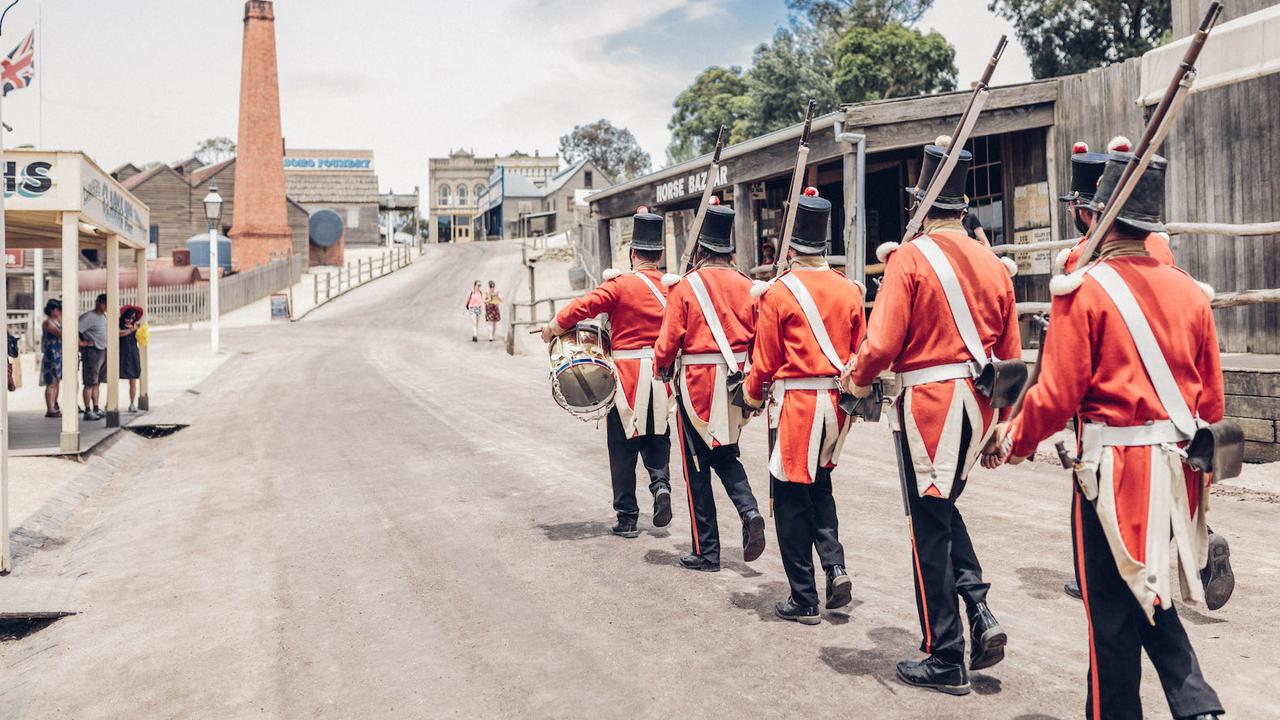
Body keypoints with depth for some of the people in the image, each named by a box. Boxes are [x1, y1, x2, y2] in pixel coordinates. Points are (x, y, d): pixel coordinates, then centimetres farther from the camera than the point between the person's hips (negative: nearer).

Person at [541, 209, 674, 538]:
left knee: (623, 448, 5)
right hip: (661, 376, 4)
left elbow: (583, 306, -16)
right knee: (657, 437, 22)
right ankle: (661, 483, -3)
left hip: (627, 376, -3)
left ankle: (627, 518, 9)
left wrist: (552, 328, -2)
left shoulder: (620, 284, -9)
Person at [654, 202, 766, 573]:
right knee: (725, 455, 24)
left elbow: (669, 339, -9)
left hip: (699, 382, -4)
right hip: (737, 382, 4)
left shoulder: (685, 286, -9)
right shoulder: (745, 285, 1)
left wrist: (662, 367, 11)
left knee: (697, 466, 7)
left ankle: (706, 552, 13)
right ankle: (750, 512, -1)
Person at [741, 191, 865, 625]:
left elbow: (765, 360, -6)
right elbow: (861, 352, 7)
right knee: (819, 486, 24)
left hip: (795, 405, -5)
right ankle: (835, 569, 10)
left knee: (792, 499, 5)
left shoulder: (777, 293, -10)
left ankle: (804, 600, 11)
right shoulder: (850, 290, 3)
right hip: (836, 405, 5)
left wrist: (752, 394, 12)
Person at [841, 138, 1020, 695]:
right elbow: (1011, 354, 10)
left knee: (930, 527, 5)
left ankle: (946, 660, 15)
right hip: (978, 403, 6)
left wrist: (859, 379, 2)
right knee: (942, 507, 26)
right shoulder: (993, 263, 7)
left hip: (927, 401, -6)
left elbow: (882, 343, -19)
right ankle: (981, 613, 15)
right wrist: (1000, 423, 21)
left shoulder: (909, 258, -10)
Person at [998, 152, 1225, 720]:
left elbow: (1058, 394, -14)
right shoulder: (1190, 291, 5)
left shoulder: (1083, 288, -12)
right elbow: (1211, 397, 10)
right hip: (1177, 468, 6)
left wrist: (1016, 442, 3)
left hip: (1114, 467, -6)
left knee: (1113, 608, 8)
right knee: (1146, 590, 22)